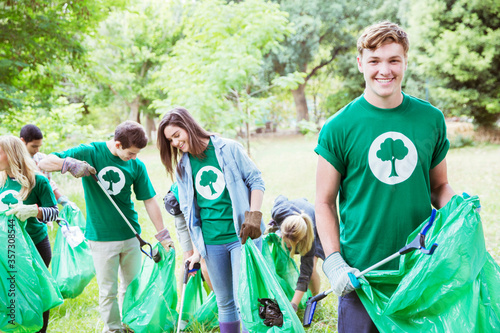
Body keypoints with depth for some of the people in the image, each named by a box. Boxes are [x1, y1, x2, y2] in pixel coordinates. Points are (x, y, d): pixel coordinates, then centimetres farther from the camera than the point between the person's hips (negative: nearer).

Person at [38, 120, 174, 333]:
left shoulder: (136, 166, -1)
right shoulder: (90, 152, -8)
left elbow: (149, 200, 6)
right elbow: (44, 163, -8)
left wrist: (162, 234, 6)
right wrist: (70, 164, -27)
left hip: (130, 235, 3)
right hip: (101, 237, -3)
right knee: (108, 291, 3)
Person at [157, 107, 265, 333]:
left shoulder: (228, 149, -1)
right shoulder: (183, 166, 9)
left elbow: (256, 180, 0)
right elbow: (189, 212, 13)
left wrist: (253, 215, -11)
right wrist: (196, 249, 10)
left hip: (241, 236, -4)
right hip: (211, 243, 4)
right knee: (224, 302, 10)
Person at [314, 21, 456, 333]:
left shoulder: (431, 118, 2)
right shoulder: (339, 127, -6)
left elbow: (439, 185, 13)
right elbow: (325, 203, -2)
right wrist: (334, 262, -13)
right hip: (360, 274, -2)